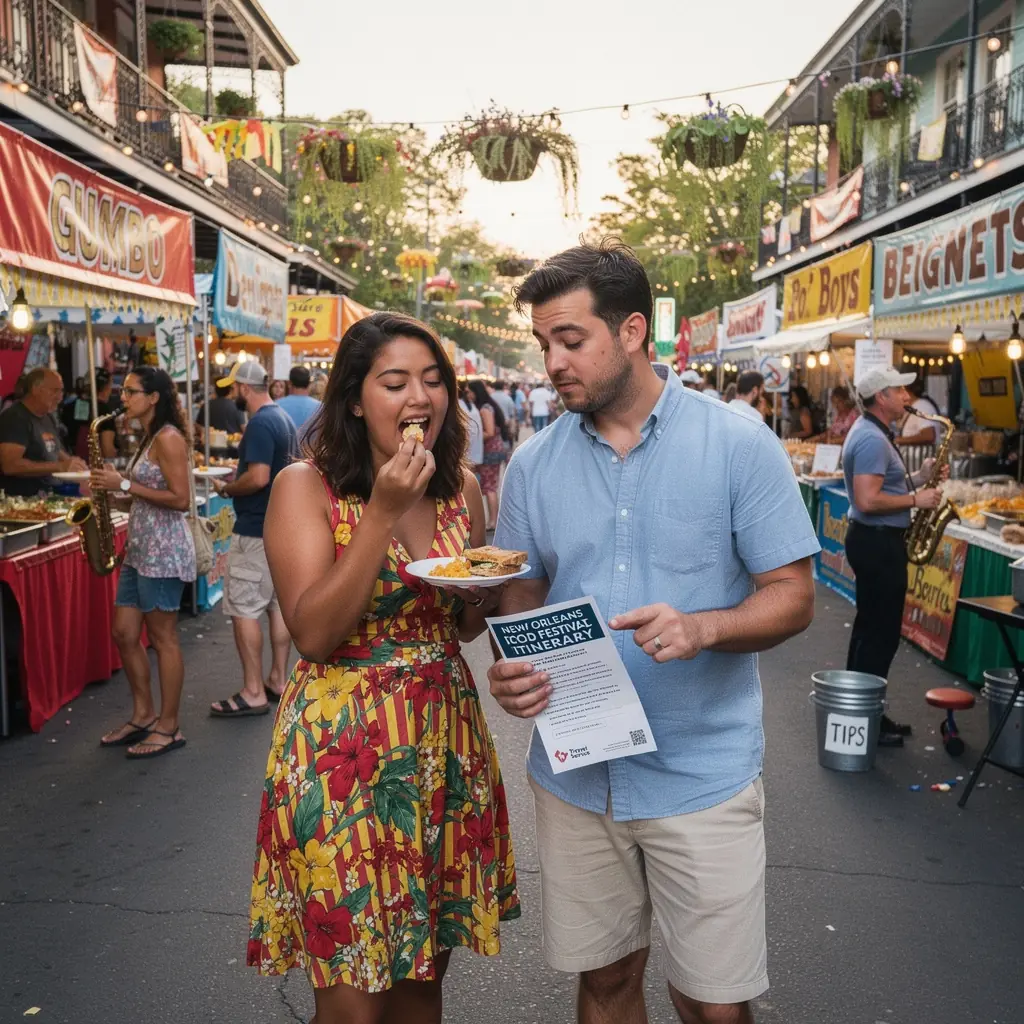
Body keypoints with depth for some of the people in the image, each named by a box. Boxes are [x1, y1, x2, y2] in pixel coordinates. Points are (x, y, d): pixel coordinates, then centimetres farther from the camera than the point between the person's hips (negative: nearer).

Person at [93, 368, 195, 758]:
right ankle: (143, 715, 25)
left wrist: (124, 484, -18)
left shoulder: (168, 438, -14)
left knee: (162, 638, -1)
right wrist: (114, 486, 4)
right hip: (139, 548, 10)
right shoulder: (150, 437, 15)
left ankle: (168, 728, 9)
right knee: (125, 634, 12)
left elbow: (180, 499, -21)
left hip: (164, 549, -10)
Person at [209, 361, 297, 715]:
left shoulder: (259, 424, -18)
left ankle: (253, 693, 0)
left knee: (243, 609, -4)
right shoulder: (284, 419, 12)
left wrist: (226, 489, -10)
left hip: (255, 530, -10)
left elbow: (258, 477, -26)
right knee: (278, 603, 13)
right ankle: (278, 680, 21)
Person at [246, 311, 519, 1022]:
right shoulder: (306, 488, -10)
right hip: (344, 754, -4)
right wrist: (384, 513, -22)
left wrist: (488, 596, -8)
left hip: (448, 742, 5)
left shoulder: (463, 488, 4)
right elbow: (314, 635, -19)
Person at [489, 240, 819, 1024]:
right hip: (574, 774, 3)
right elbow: (523, 592, 9)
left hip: (703, 775, -3)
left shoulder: (738, 444, -9)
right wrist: (512, 667, -12)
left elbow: (793, 597, -6)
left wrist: (703, 627, -26)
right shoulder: (534, 463, 1)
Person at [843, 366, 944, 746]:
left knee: (870, 629, 15)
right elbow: (868, 501, -26)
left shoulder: (871, 432, 14)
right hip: (878, 543, -11)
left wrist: (919, 477, 8)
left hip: (875, 541, 11)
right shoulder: (872, 439, -19)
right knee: (882, 633, -3)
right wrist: (916, 499, -17)